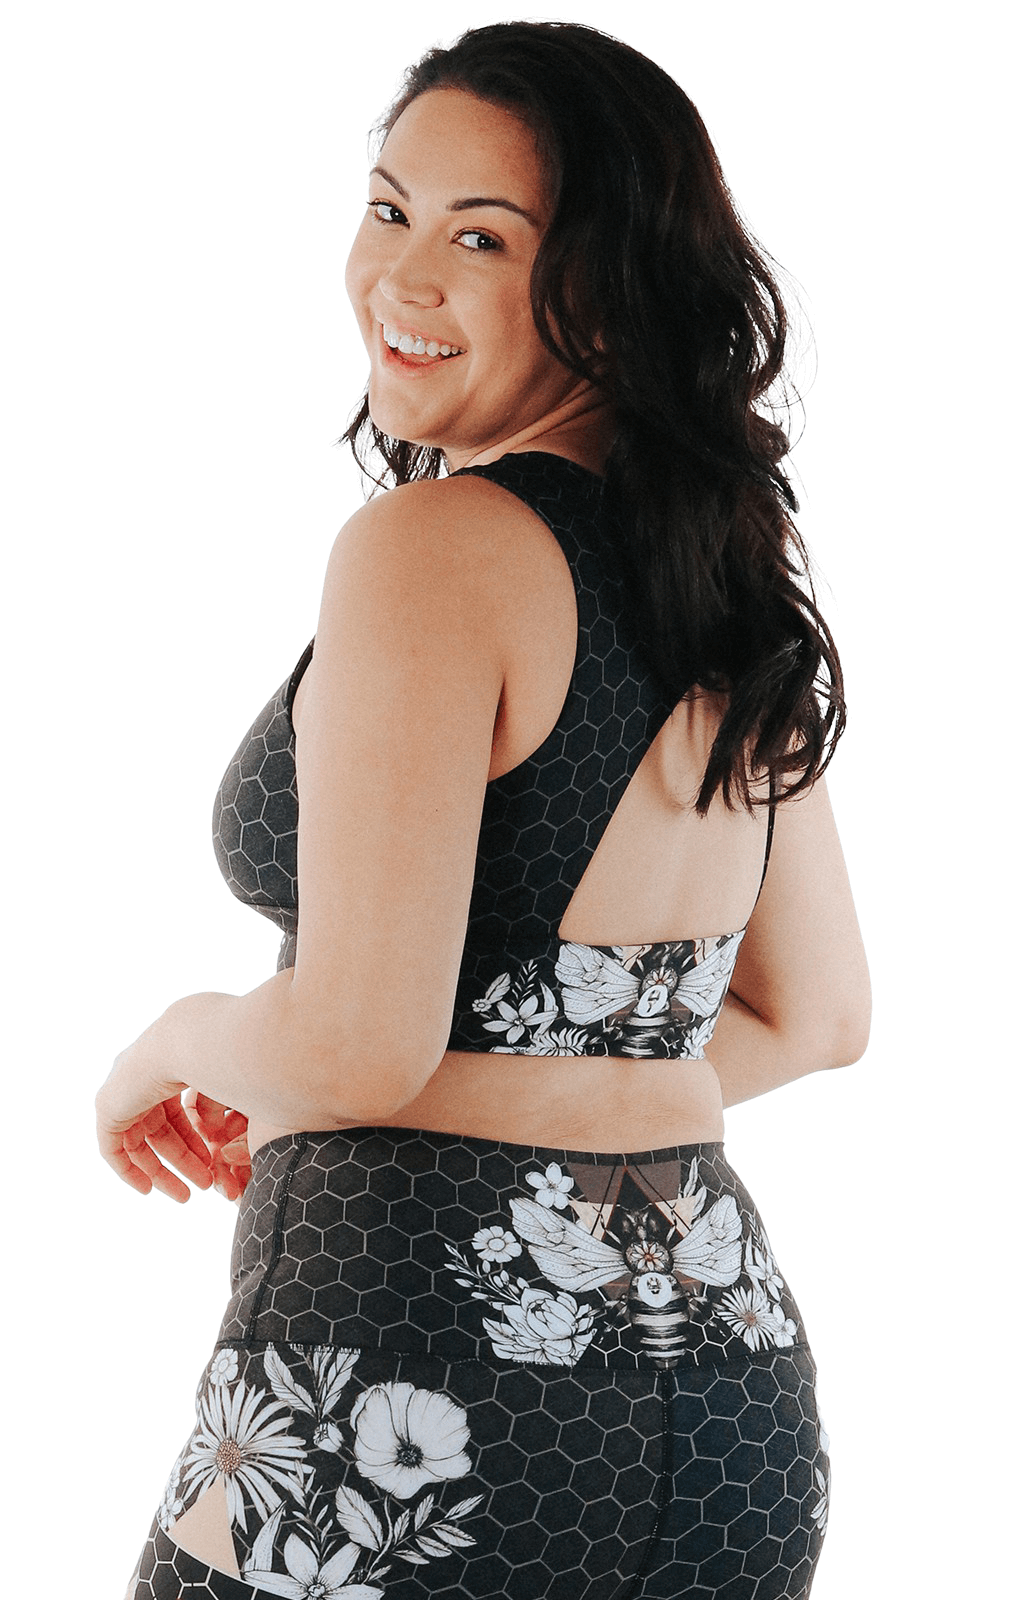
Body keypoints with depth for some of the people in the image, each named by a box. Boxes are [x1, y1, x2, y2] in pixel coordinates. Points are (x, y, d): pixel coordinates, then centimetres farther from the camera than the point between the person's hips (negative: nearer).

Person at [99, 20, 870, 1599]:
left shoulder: (431, 546, -16)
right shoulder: (736, 581, 7)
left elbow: (358, 1047, -22)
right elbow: (811, 1018, 15)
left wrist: (182, 1041, -2)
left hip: (424, 1382, -7)